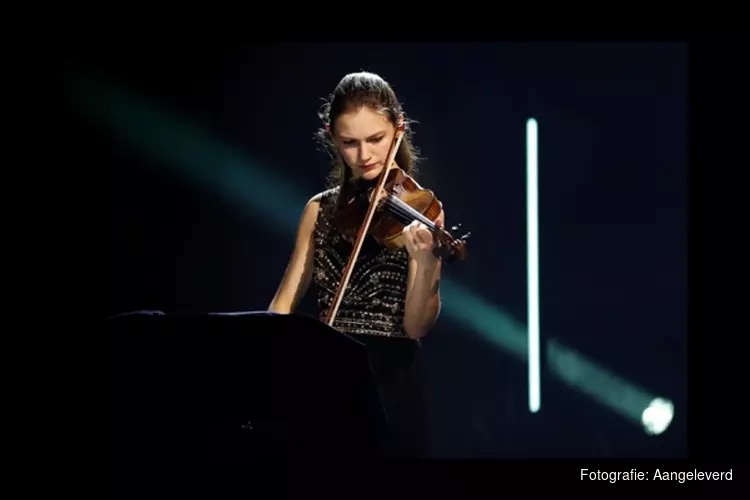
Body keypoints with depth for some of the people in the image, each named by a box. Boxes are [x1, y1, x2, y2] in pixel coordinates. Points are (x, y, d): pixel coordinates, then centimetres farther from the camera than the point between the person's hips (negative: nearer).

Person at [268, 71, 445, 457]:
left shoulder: (414, 212, -4)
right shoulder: (320, 209, 9)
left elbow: (416, 326, -12)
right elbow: (284, 304, 6)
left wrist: (426, 264, -30)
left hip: (388, 381, -3)